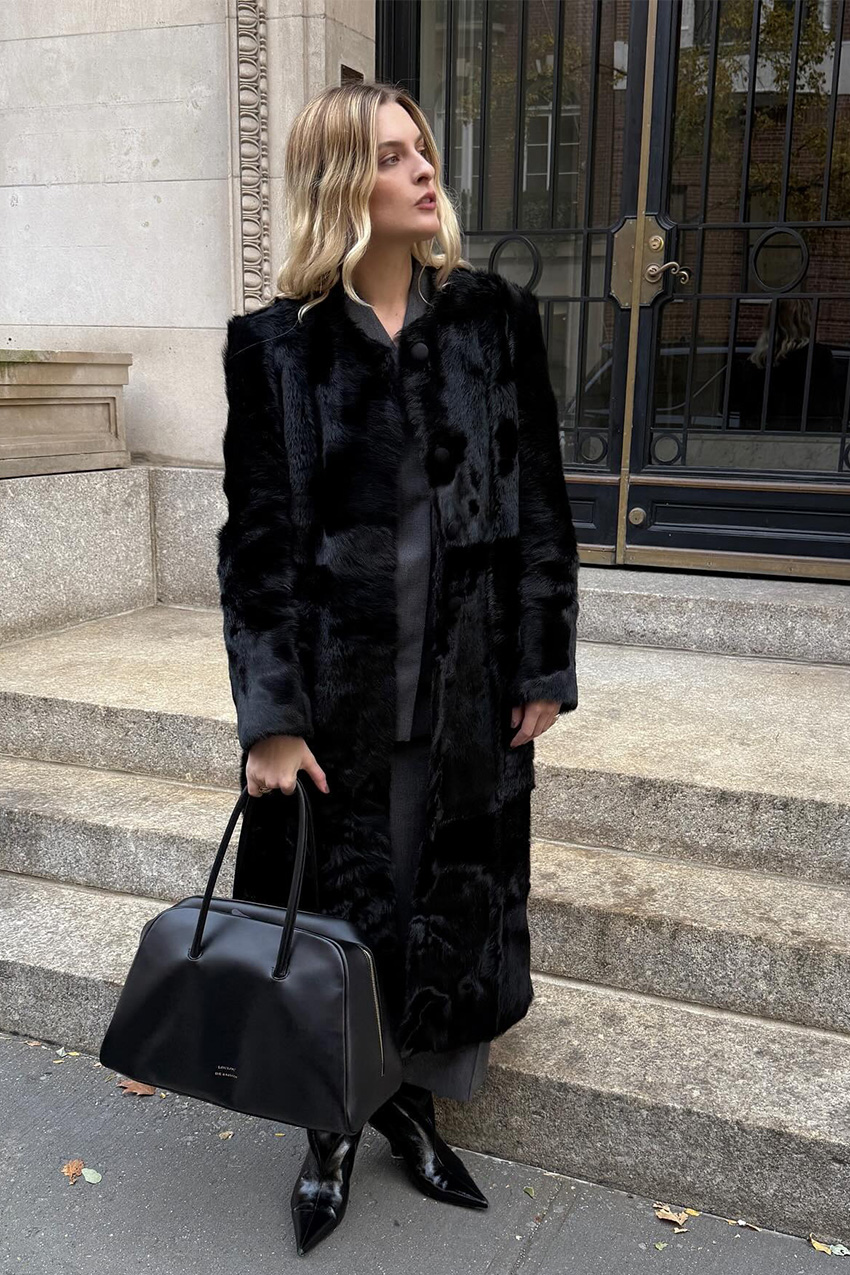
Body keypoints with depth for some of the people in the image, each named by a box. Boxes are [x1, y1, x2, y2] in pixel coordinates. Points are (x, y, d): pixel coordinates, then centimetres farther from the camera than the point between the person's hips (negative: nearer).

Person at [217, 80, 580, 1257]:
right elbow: (258, 538, -6)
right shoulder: (277, 345, -4)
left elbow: (541, 501, 3)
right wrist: (272, 717, -10)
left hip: (472, 682, 2)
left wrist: (545, 666, 0)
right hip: (339, 685, -2)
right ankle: (331, 1127, 34)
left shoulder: (493, 317, 2)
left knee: (452, 903, 14)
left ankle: (412, 1102, 38)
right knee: (339, 904, 11)